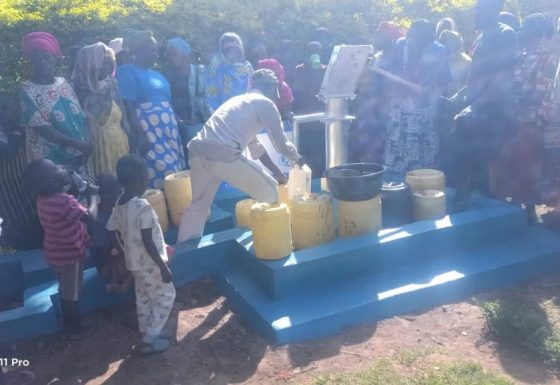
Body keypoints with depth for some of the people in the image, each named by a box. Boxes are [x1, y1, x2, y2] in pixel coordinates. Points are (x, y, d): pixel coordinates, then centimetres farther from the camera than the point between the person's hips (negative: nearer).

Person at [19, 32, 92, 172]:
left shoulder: (63, 83, 5)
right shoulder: (28, 91, -9)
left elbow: (81, 117, 7)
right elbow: (43, 129, -17)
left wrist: (87, 143, -9)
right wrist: (78, 144, -20)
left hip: (79, 157, 5)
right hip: (52, 163, -5)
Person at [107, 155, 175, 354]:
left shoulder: (119, 204, 0)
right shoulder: (142, 206, -25)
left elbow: (113, 233, 8)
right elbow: (148, 242, -25)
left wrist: (125, 255, 19)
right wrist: (163, 267, -18)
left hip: (135, 262, 8)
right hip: (150, 263, -8)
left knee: (143, 298, 20)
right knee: (166, 295, 8)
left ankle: (147, 335, 32)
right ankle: (150, 339, 11)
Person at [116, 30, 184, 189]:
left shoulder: (157, 74, 19)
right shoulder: (127, 71, -3)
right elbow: (128, 105, -12)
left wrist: (175, 127, 14)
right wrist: (139, 135, -20)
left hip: (168, 129, 8)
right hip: (148, 130, -8)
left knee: (175, 173, 6)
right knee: (162, 173, -13)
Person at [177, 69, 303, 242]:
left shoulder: (239, 100, 33)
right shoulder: (265, 103, 8)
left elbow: (253, 144, 39)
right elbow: (281, 144, 11)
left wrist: (276, 170, 44)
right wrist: (297, 158, 32)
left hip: (197, 151, 8)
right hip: (223, 157, -8)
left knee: (199, 204, 27)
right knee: (269, 191, 11)